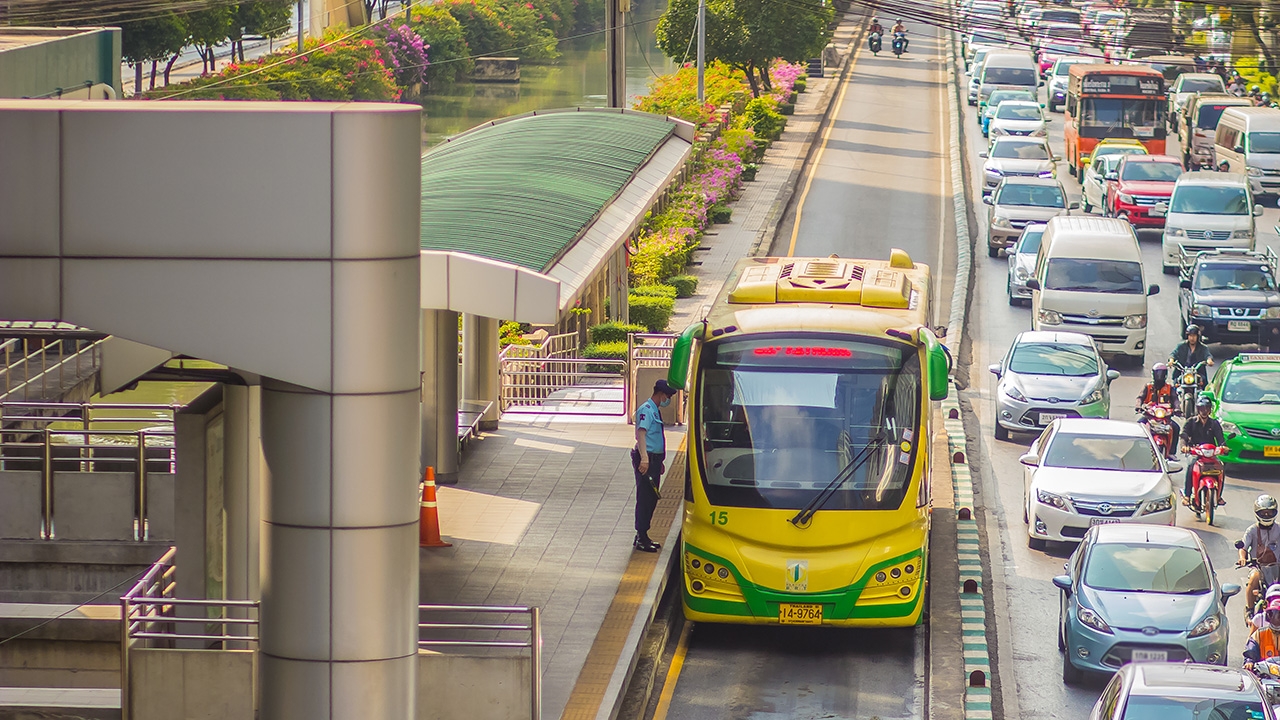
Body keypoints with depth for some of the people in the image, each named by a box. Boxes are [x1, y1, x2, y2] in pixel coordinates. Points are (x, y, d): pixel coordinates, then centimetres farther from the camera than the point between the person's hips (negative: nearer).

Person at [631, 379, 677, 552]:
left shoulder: (655, 411, 20)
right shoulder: (646, 410, -12)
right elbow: (641, 433, -25)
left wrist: (659, 461, 32)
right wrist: (644, 458, -36)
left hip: (654, 459, 10)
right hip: (647, 459, -10)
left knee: (652, 499, 13)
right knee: (645, 498, -8)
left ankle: (643, 536, 20)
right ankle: (640, 539, -7)